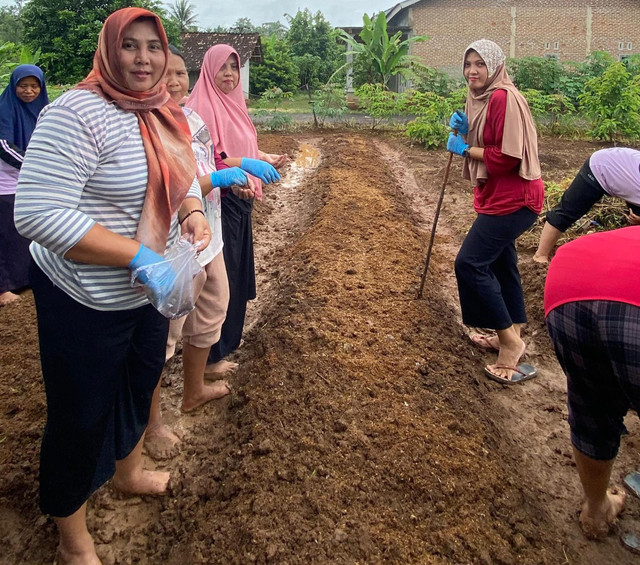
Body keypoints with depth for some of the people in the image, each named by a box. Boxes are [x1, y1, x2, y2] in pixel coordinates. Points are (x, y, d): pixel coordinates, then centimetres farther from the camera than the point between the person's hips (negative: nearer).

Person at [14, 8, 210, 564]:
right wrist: (141, 257, -31)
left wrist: (194, 212, -7)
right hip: (86, 302, -8)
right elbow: (38, 213, -28)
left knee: (139, 388, 26)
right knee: (81, 415, 10)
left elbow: (181, 178, 16)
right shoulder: (79, 113, -22)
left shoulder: (167, 115, 4)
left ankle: (129, 470, 57)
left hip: (148, 290, 8)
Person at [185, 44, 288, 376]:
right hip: (215, 202, -9)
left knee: (236, 268, 20)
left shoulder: (233, 104, 12)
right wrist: (244, 163, -31)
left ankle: (228, 335, 40)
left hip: (238, 202, 9)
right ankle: (211, 355, 11)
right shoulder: (201, 107, -15)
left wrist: (265, 158, 8)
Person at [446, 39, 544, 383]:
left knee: (470, 263, -14)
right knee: (500, 264, 16)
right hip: (497, 197, 11)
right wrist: (465, 132, 0)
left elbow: (507, 157, -22)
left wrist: (464, 148, -12)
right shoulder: (481, 99, 14)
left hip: (511, 198, -10)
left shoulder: (504, 98, -17)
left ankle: (509, 340, -2)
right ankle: (511, 337, 29)